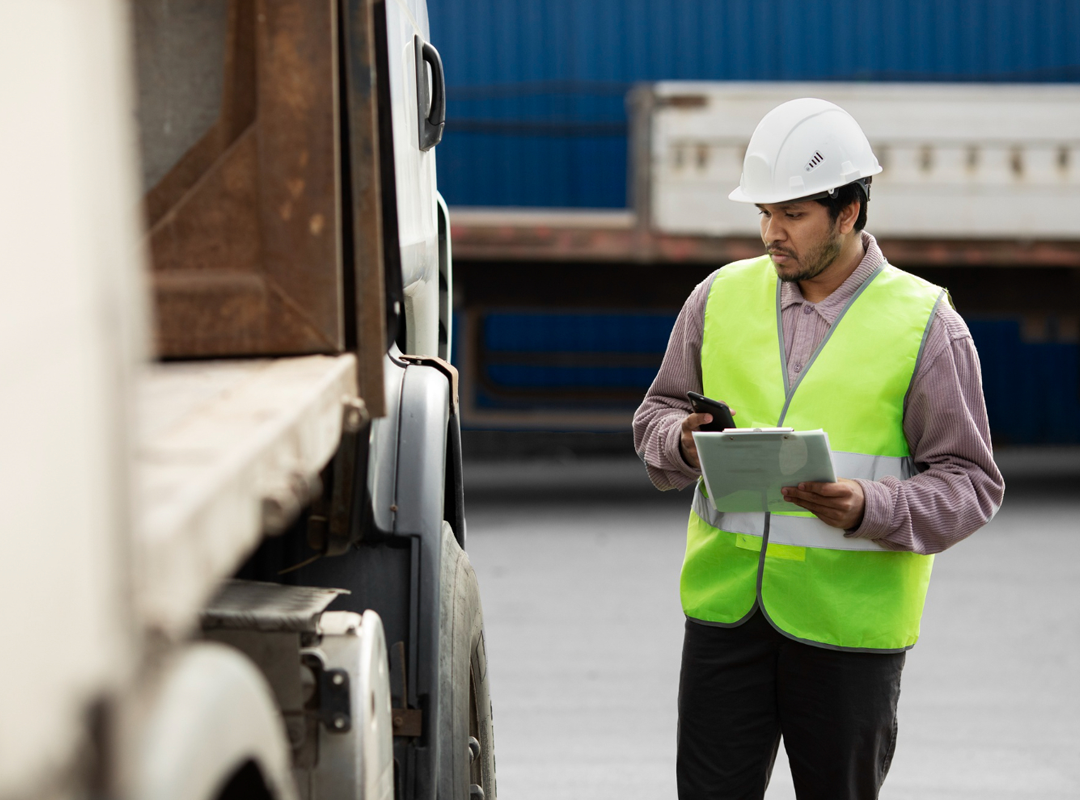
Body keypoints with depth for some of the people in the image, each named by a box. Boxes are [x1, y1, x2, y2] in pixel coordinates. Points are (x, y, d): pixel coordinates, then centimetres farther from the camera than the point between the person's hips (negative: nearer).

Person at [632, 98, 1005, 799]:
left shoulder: (924, 324, -3)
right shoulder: (722, 297, 7)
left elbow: (971, 483, -3)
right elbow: (656, 418, 17)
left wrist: (870, 509, -21)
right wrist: (684, 443, -8)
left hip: (848, 624, -2)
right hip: (725, 606, 3)